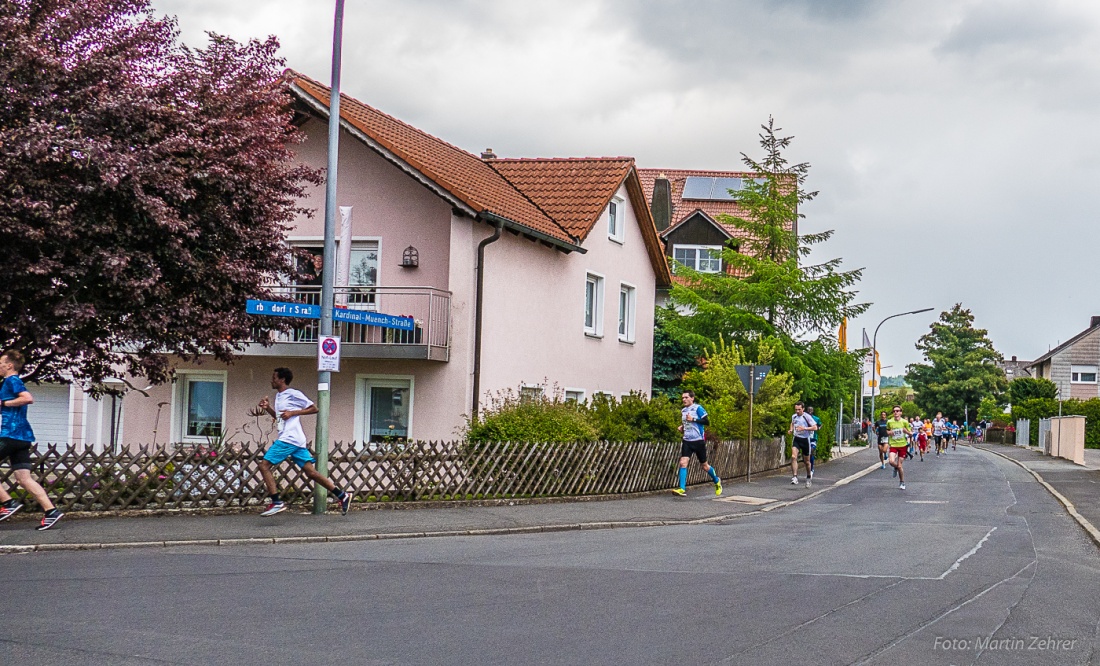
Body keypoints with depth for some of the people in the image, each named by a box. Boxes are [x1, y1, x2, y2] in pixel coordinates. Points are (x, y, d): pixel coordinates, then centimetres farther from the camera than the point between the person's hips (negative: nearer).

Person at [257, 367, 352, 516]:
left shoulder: (294, 394, -6)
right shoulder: (279, 396, 20)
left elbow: (314, 408, -4)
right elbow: (278, 417, 33)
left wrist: (293, 413, -12)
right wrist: (267, 408, 15)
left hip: (289, 439, -9)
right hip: (296, 441, 9)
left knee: (264, 465, -9)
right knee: (310, 471, 4)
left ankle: (276, 502, -10)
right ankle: (342, 495, 5)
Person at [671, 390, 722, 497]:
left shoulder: (698, 408, -9)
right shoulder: (683, 411, 12)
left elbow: (707, 422, -16)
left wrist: (693, 419, -22)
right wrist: (682, 427, 7)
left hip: (698, 441, -5)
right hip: (687, 441, 5)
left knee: (704, 466, 8)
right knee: (683, 463, -14)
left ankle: (717, 481, 35)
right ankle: (682, 489, -19)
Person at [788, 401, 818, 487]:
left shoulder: (807, 417, -12)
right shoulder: (793, 416, 4)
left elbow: (815, 427, -16)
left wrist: (804, 428, -27)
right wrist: (791, 429, 7)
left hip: (805, 439, -3)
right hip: (796, 439, 3)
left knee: (806, 461, 9)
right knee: (793, 457, -20)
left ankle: (809, 477, 33)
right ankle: (795, 477, -23)